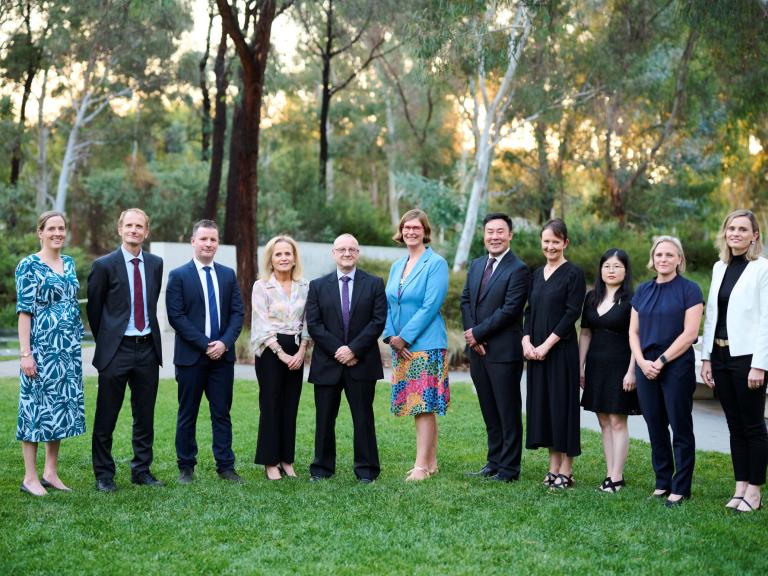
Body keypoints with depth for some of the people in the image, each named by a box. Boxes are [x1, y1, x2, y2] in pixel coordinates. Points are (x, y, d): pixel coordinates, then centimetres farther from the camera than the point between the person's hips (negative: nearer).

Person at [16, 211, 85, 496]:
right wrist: (25, 353, -16)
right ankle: (30, 477, 6)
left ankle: (51, 473, 18)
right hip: (41, 345, -6)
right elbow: (24, 310, -11)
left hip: (69, 347, 7)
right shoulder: (29, 265, -6)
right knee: (37, 406, -2)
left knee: (62, 405, 9)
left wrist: (76, 342, 14)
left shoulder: (69, 264, 12)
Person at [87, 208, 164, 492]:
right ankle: (103, 474, 14)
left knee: (145, 416, 11)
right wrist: (105, 341, 9)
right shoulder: (104, 265, -5)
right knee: (106, 417, 3)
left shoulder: (155, 263, 7)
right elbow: (93, 308, 4)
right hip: (116, 349, -4)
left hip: (147, 348, 4)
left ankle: (142, 470, 22)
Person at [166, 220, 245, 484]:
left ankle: (225, 465, 12)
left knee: (222, 413, 6)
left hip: (222, 355, 3)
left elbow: (237, 312, 6)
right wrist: (205, 344, -14)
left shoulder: (228, 274, 10)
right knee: (187, 414, 6)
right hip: (191, 356, -3)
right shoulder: (178, 276, -2)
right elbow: (176, 316, -9)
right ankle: (186, 467, 15)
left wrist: (224, 342, -10)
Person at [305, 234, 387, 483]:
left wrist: (354, 349, -12)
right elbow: (313, 324, 0)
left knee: (363, 418, 3)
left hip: (362, 363, -1)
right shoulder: (318, 286, 7)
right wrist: (338, 350, -11)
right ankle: (322, 468, 17)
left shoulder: (374, 284, 4)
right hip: (327, 363, 1)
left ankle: (366, 470, 11)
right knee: (324, 419, 7)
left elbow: (378, 321, -4)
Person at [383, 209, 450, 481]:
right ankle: (431, 462, 17)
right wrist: (391, 336, -3)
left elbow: (430, 305, -14)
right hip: (400, 346, 7)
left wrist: (404, 337, -14)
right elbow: (387, 304, 13)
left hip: (426, 344, -7)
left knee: (424, 405, -6)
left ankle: (422, 466, -3)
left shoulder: (436, 263, -6)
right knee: (420, 406, 10)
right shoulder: (397, 266, 15)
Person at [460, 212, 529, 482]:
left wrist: (478, 333, -13)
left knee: (508, 411, 2)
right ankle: (494, 461, 24)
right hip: (478, 349, 7)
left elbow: (509, 310, -17)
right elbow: (466, 300, 11)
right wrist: (471, 334, -4)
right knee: (489, 410, 14)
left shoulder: (518, 270, -11)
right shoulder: (476, 265, 13)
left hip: (504, 351, -7)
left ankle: (509, 468, 9)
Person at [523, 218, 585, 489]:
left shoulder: (574, 274, -6)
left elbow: (572, 314, -13)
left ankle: (566, 471, 6)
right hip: (536, 351, 6)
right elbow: (529, 311, 13)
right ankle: (553, 466, 18)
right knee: (543, 404, 9)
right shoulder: (537, 274, 13)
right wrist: (526, 341, -3)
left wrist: (546, 345, -16)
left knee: (562, 404, -2)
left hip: (561, 350, -6)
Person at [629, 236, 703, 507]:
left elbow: (690, 333, -11)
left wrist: (662, 360, -14)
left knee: (680, 428, 0)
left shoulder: (689, 290, -4)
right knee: (655, 428, 10)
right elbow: (633, 331, 10)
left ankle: (680, 488, 8)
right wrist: (642, 362, -5)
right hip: (646, 369, 5)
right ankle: (662, 483, 20)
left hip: (677, 367, -5)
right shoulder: (643, 291, 12)